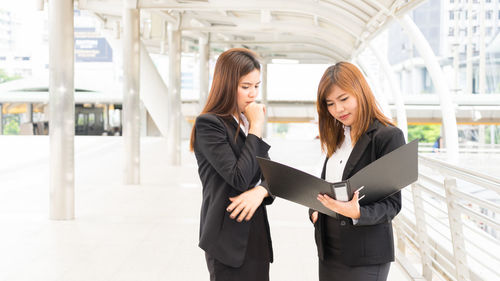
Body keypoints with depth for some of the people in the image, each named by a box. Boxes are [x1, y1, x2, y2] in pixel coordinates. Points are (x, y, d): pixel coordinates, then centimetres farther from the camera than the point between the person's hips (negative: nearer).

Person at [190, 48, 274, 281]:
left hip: (256, 235, 7)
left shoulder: (247, 123, 13)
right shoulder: (208, 124, -11)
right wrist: (256, 128, -12)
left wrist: (260, 191, -14)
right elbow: (239, 179, -20)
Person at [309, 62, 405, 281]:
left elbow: (392, 204, -12)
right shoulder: (337, 138, 11)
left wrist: (357, 213, -29)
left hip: (366, 255, -6)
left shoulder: (389, 136, -10)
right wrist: (315, 211, -3)